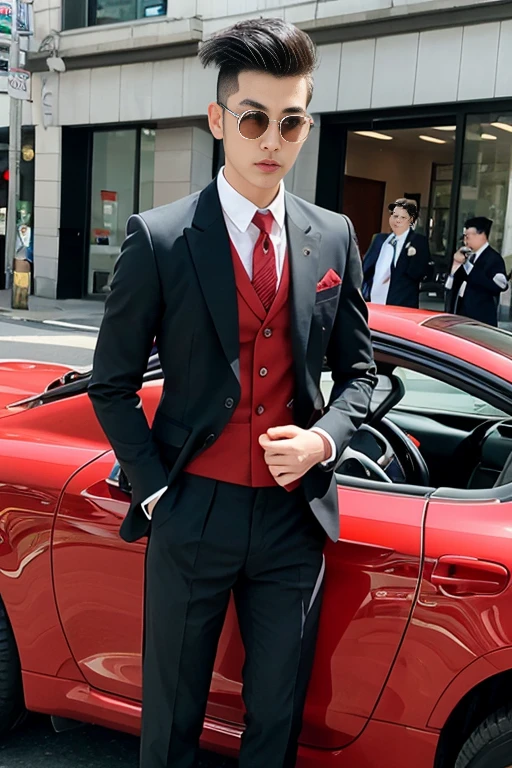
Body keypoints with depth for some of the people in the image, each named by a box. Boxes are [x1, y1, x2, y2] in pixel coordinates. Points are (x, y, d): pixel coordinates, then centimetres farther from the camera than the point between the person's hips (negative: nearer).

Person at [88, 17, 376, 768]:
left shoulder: (334, 238, 2)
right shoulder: (159, 239, -8)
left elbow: (357, 370, 11)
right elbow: (113, 383, -1)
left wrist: (324, 439, -8)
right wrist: (154, 488, -7)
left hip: (295, 515, 3)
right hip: (194, 514, -2)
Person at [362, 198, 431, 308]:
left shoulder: (419, 242, 0)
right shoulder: (379, 239, 14)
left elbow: (418, 275, -6)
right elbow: (365, 268, 15)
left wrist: (413, 255, -20)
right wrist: (361, 296, 4)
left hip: (401, 306, -4)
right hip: (372, 302, 4)